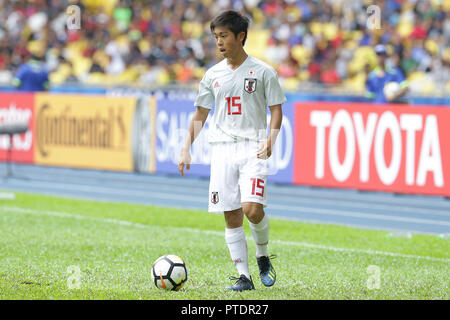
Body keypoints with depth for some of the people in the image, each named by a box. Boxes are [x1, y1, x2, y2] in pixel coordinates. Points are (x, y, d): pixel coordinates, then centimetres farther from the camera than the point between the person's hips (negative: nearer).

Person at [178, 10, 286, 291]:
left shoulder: (263, 72, 0)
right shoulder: (213, 75, 11)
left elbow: (276, 110, 3)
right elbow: (200, 115, 16)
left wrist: (270, 140, -14)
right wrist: (186, 149, 6)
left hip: (252, 149, -4)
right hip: (222, 149, 4)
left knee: (252, 208, -19)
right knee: (231, 216, -1)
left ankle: (263, 256, 8)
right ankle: (244, 276, 3)